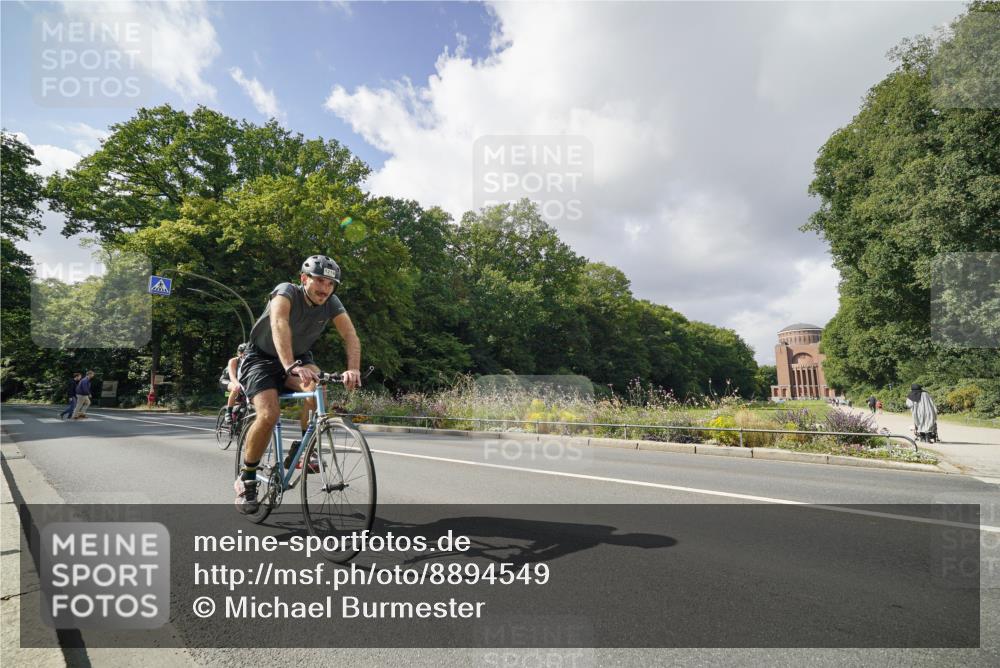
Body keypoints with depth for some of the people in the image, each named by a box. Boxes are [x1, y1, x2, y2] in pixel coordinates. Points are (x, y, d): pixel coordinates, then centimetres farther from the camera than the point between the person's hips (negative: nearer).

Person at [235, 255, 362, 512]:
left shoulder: (331, 303, -14)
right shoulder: (287, 292, -26)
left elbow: (351, 336, -25)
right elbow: (279, 324, -45)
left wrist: (353, 369, -45)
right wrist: (291, 367, -61)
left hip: (299, 357, 3)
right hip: (262, 358, -3)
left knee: (317, 387, -30)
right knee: (269, 414, -25)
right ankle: (246, 479, -3)